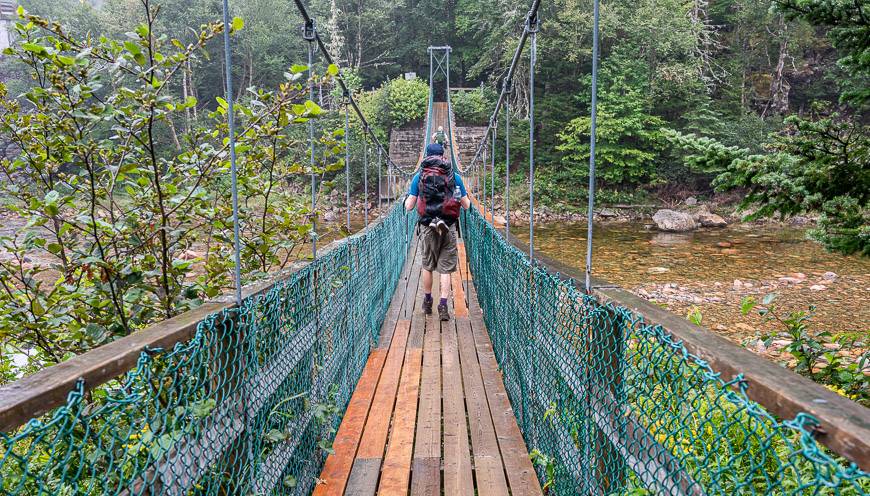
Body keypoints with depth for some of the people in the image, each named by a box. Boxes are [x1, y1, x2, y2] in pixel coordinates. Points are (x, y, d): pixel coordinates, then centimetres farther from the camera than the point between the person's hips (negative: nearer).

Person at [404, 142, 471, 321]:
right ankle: (443, 305, -5)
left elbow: (408, 206, 2)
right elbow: (466, 205, 7)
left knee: (427, 266, 17)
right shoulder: (455, 176, 2)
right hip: (448, 227, -1)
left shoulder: (418, 177, 2)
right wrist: (466, 198, 30)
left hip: (427, 227, 1)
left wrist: (407, 198, 24)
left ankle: (427, 302, 29)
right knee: (445, 268, 4)